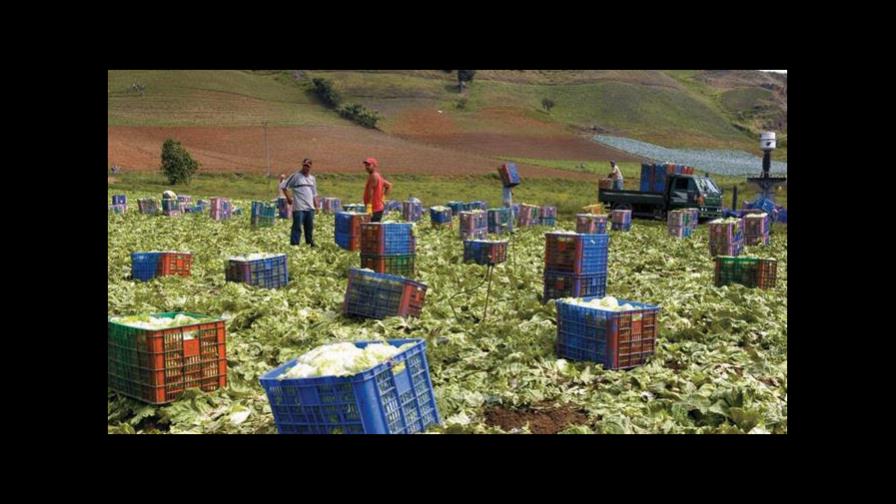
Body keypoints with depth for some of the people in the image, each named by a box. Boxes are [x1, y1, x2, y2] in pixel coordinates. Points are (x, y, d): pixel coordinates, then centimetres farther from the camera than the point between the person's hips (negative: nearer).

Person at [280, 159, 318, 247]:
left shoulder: (312, 178, 13)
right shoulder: (296, 176, -5)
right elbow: (283, 186, -3)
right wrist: (288, 197, -6)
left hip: (310, 207, 6)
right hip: (298, 207, -6)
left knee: (310, 226, 15)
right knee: (297, 227, -7)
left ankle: (310, 242, 30)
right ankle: (294, 244, -3)